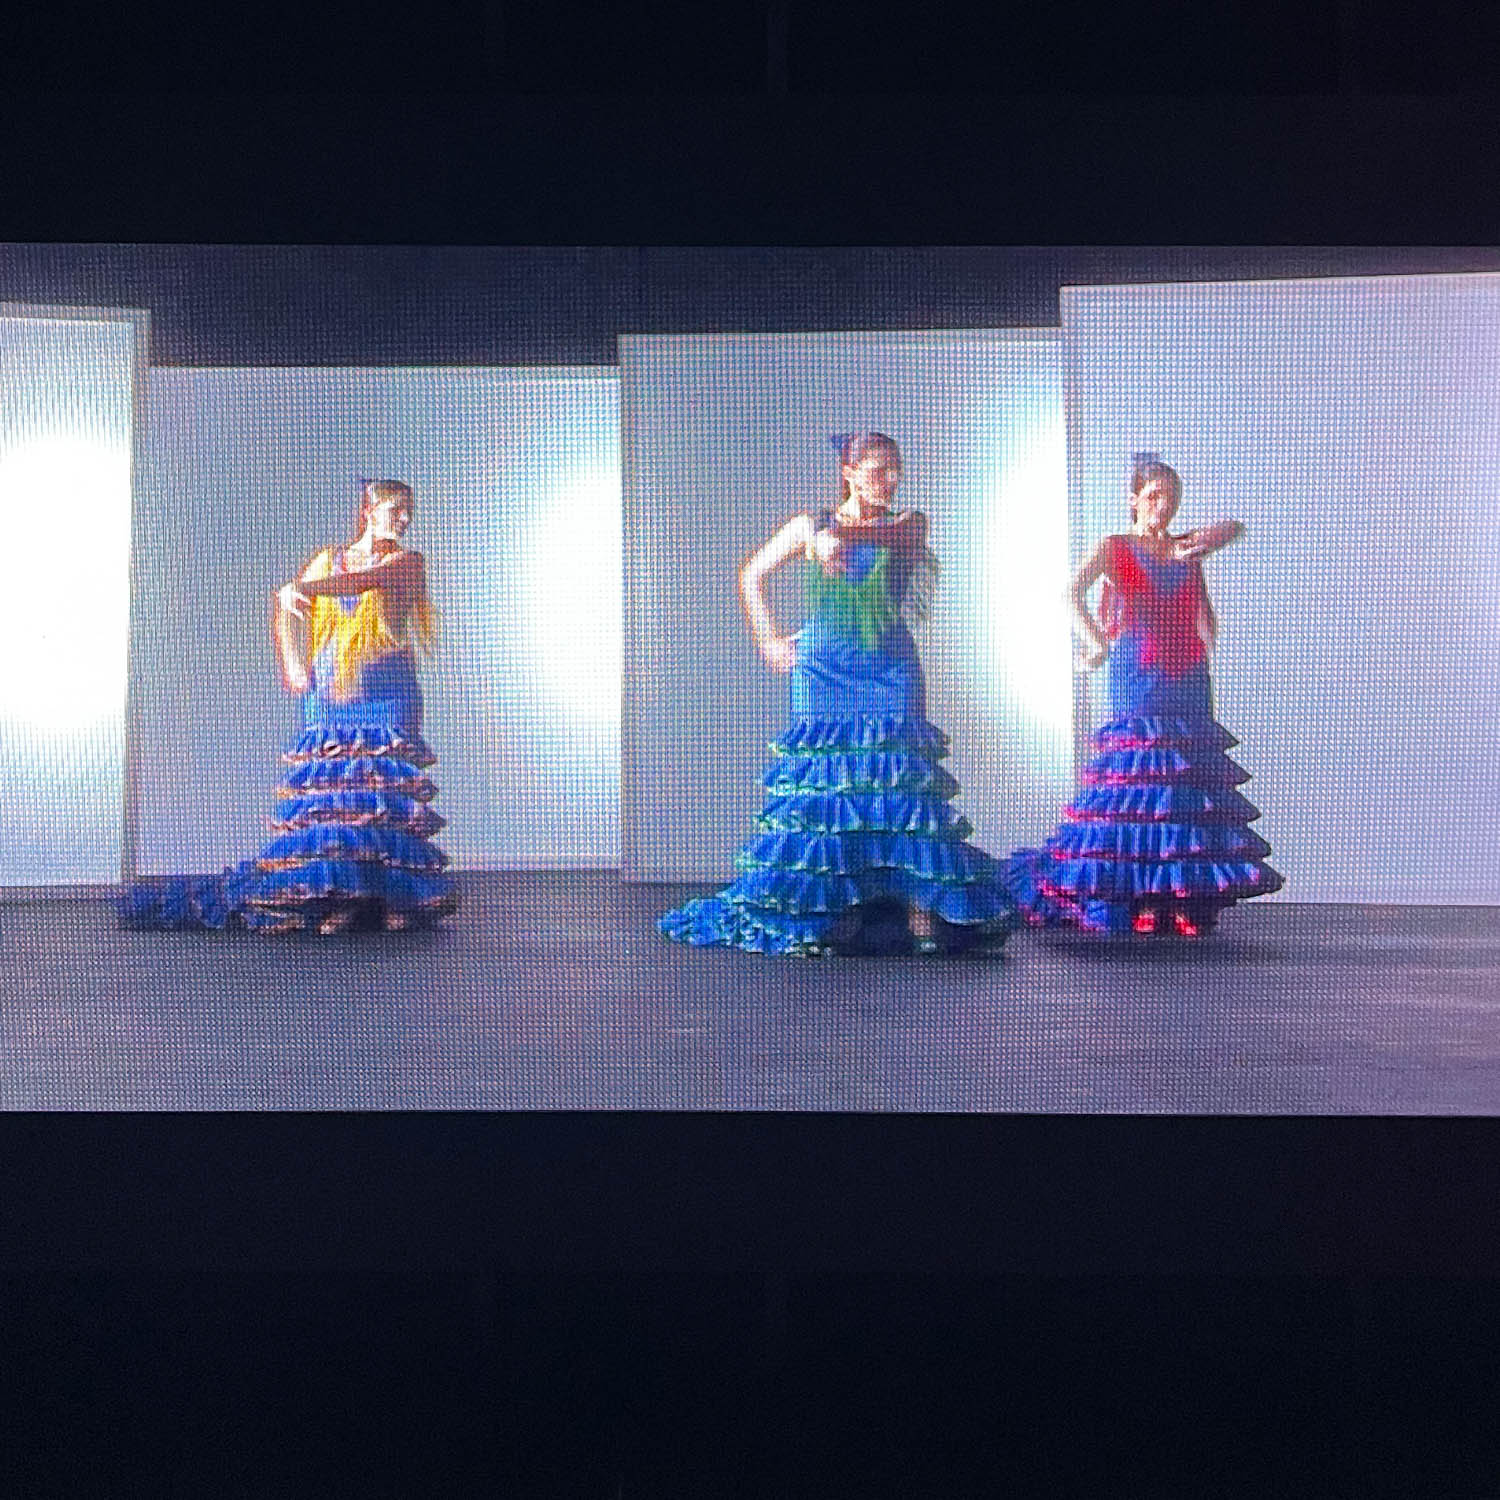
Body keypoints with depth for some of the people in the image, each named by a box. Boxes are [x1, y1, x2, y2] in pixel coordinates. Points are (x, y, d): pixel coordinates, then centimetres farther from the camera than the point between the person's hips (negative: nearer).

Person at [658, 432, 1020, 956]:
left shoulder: (910, 523, 11)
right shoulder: (810, 526, 11)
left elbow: (896, 534, -14)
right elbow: (751, 575, 16)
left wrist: (842, 532, -30)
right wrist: (769, 641, 9)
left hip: (891, 666, 0)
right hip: (826, 667, 0)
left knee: (898, 776, -10)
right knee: (827, 775, -6)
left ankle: (921, 909, -12)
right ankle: (826, 911, -2)